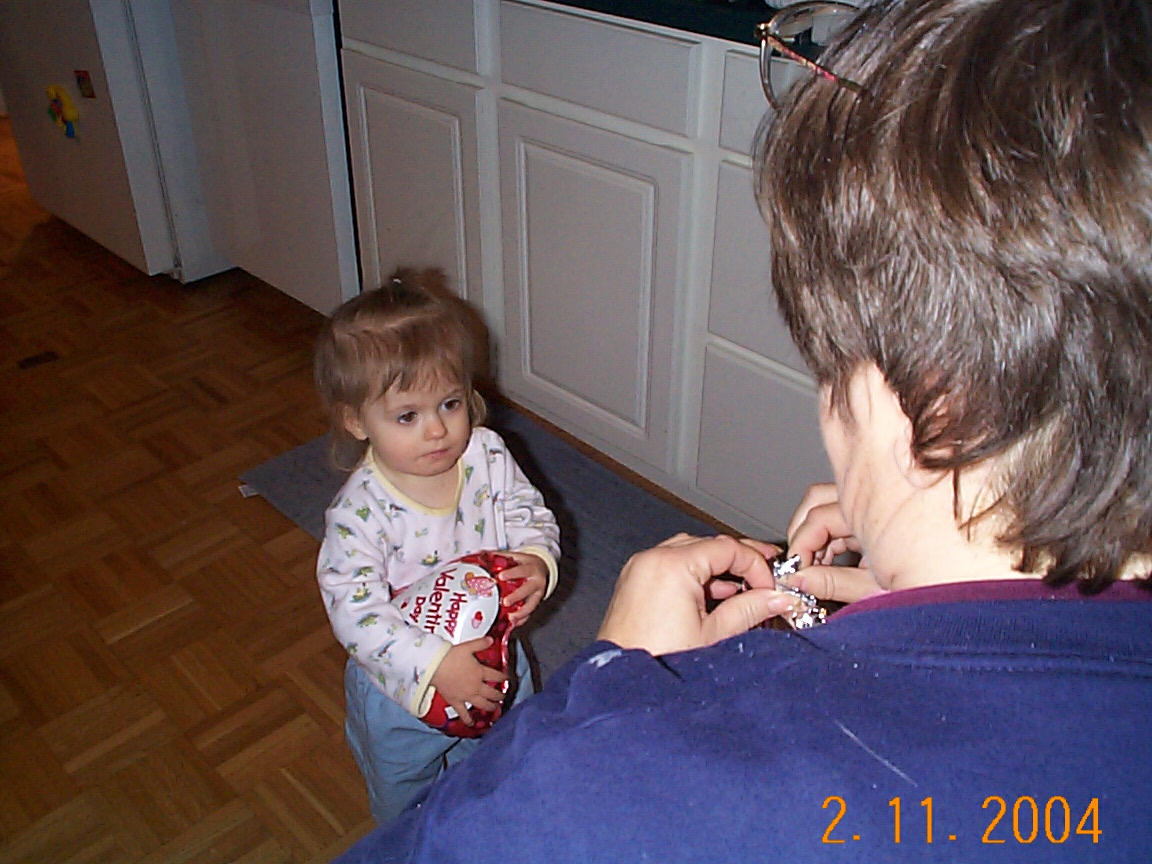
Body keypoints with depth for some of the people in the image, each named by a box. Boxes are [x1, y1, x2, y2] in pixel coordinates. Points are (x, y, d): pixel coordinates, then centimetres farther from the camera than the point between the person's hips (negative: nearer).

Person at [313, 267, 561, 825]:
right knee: (405, 809, 25)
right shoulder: (360, 512, -31)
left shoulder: (487, 456, -18)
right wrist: (434, 664, -40)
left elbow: (530, 515, -8)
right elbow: (353, 611, -33)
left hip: (495, 661, 4)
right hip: (401, 687, -3)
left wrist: (537, 559, -31)